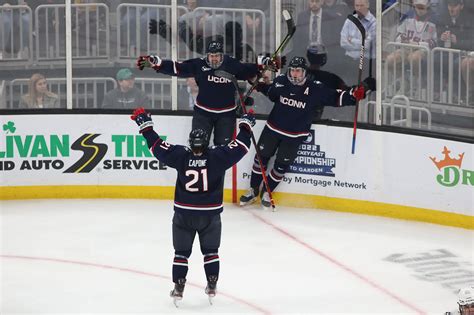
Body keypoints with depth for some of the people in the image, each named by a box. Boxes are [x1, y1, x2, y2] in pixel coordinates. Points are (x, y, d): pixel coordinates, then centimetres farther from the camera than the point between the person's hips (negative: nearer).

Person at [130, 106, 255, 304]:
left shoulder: (181, 156, -10)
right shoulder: (217, 157, -12)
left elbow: (157, 145, -4)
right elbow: (240, 146, -5)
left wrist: (145, 125, 6)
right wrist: (246, 124, 9)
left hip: (184, 214, 0)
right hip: (210, 214, 0)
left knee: (181, 252, 10)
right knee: (210, 250, 17)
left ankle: (178, 287, 7)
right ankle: (212, 285, 17)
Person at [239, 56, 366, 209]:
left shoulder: (315, 89, -15)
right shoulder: (280, 81, -8)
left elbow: (335, 97, -12)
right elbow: (270, 93, 14)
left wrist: (354, 94, -25)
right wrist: (260, 84, 0)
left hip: (295, 135, -2)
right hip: (273, 128, 2)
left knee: (281, 165, 4)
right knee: (261, 157, 6)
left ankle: (266, 192, 23)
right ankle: (253, 190, 22)